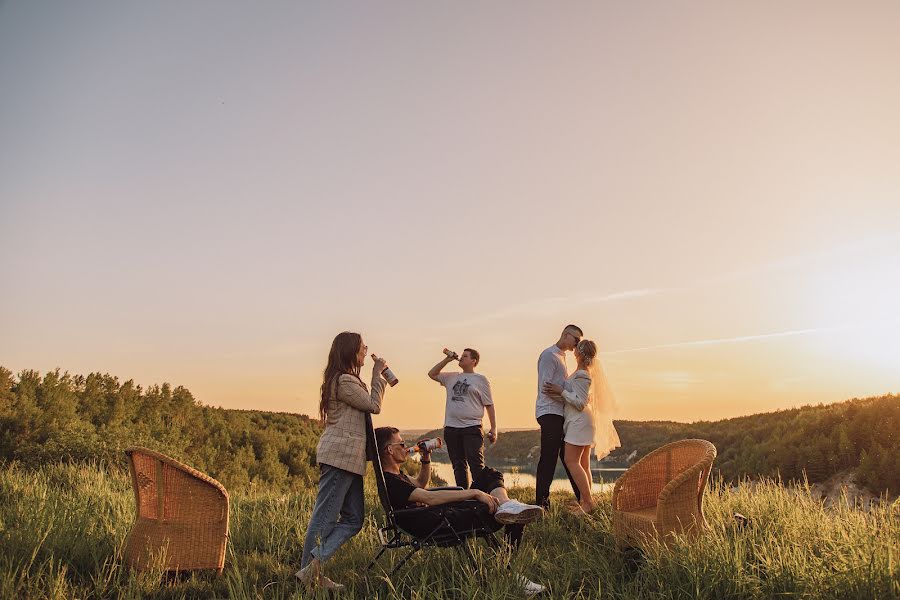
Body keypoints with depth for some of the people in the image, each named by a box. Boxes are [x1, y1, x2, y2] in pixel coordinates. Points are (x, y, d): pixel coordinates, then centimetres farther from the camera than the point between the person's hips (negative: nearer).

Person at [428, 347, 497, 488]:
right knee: (458, 466, 9)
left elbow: (489, 405, 2)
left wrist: (493, 428, -3)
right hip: (451, 428, 5)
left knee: (476, 465, -12)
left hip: (472, 428, -5)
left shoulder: (481, 379, 4)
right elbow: (432, 374, 21)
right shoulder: (452, 377, 18)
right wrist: (447, 360, 12)